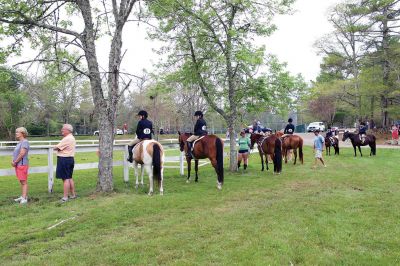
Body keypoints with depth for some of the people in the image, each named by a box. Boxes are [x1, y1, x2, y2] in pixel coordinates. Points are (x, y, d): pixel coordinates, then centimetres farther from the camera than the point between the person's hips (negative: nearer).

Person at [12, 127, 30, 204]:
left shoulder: (25, 142, -13)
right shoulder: (20, 142, 18)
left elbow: (22, 154, -20)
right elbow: (15, 153, 21)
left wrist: (15, 162, -12)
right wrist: (13, 161, 4)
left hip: (22, 164, -10)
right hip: (18, 165, 10)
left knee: (24, 182, -8)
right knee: (21, 182, 14)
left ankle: (24, 198, -8)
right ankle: (22, 196, 20)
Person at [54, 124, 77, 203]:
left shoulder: (67, 139, -18)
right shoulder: (71, 138, 17)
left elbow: (56, 148, -14)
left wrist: (56, 147, 7)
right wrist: (59, 147, 0)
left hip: (64, 160, -10)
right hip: (70, 159, 10)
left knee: (66, 179, -6)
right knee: (69, 178, 16)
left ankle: (65, 197, -2)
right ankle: (73, 194, 22)